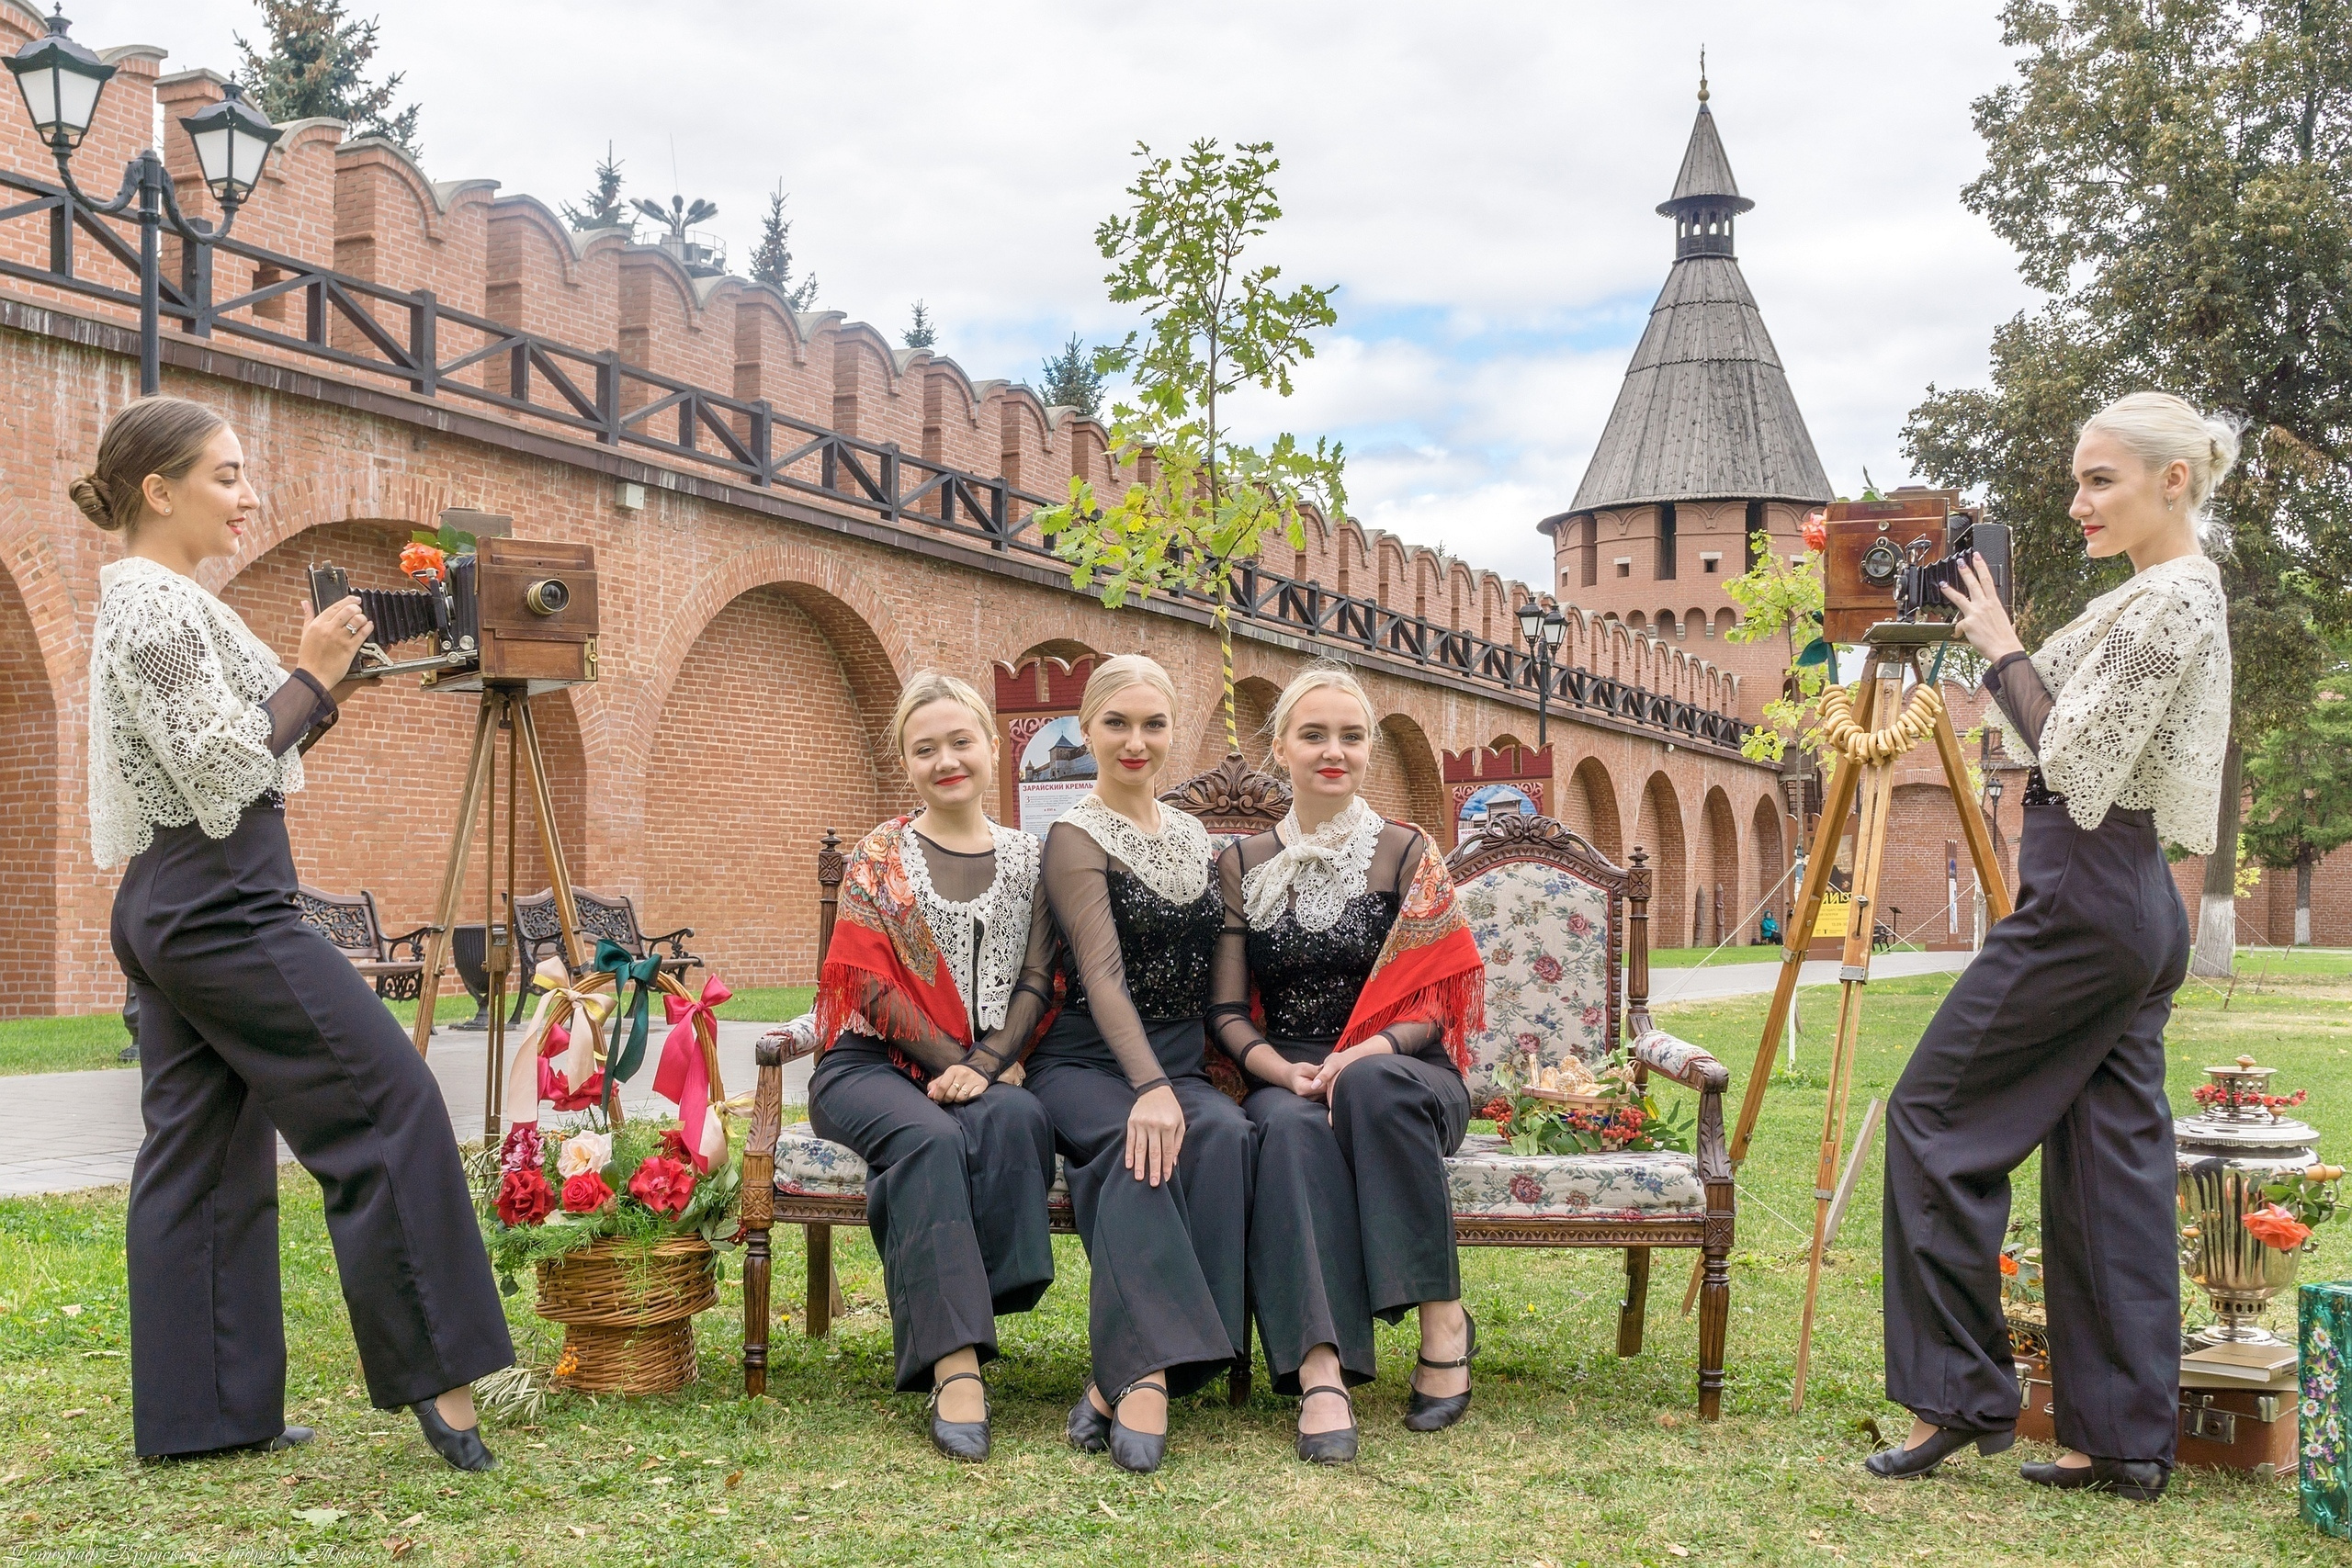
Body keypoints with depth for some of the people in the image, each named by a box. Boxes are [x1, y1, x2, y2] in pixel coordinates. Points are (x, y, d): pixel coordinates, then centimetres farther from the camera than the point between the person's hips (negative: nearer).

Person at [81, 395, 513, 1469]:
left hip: (164, 907, 11)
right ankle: (436, 1377, -5)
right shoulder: (160, 603, -13)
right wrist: (311, 674, -12)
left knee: (200, 1156, 10)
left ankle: (196, 1415, 15)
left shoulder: (140, 601, 18)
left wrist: (325, 691, 9)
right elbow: (221, 773, -20)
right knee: (389, 1102, -8)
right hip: (221, 901, -11)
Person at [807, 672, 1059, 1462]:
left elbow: (1039, 980, 5)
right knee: (931, 1139, -35)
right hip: (877, 1064, -2)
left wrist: (986, 1066, -12)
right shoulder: (879, 857, 9)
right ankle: (956, 1366, -41)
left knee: (1016, 1119, -34)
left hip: (992, 1069, 2)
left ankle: (948, 1331, -33)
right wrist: (953, 1062, -11)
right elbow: (869, 983, -2)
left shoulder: (1027, 859, 14)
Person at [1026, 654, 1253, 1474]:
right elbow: (1103, 973, -17)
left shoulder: (1193, 835, 18)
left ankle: (1128, 1373, -36)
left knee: (1223, 1133, -31)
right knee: (1143, 1139, -38)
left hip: (1182, 1065, 4)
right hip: (1087, 1064, -4)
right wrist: (1149, 1088, -31)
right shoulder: (1077, 837, -2)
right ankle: (1149, 1368, -43)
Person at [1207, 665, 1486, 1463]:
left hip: (1400, 1074, 0)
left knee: (1368, 1086, -37)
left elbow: (1435, 999, 1)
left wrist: (1366, 1053, -19)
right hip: (1284, 1076, 1)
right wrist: (1282, 1069, -15)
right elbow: (1227, 1010, 7)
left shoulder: (1406, 853, 7)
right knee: (1293, 1126, -35)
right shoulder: (1243, 866, 12)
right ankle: (1319, 1372, -46)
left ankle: (1443, 1316, -27)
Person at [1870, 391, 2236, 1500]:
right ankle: (2124, 1437, 13)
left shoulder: (2170, 598, -14)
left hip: (2083, 899, -10)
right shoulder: (2171, 596, 17)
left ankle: (1959, 1395, 2)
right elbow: (2075, 748, 21)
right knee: (2111, 1158, 9)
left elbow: (2075, 761, -18)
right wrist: (2001, 649, 13)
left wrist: (2003, 648, -9)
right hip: (2137, 906, 10)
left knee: (1934, 1112, -3)